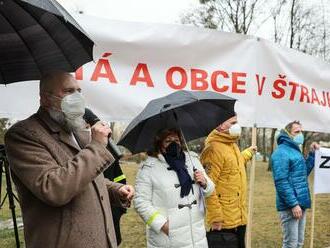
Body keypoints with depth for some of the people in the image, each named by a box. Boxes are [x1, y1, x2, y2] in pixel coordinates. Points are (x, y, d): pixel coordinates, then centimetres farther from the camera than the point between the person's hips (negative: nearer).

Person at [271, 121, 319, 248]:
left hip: (301, 203, 10)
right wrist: (293, 204, -23)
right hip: (290, 206, -9)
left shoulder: (295, 150, 16)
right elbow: (281, 182, -21)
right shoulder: (281, 152, -14)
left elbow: (304, 172, 24)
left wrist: (312, 153, 15)